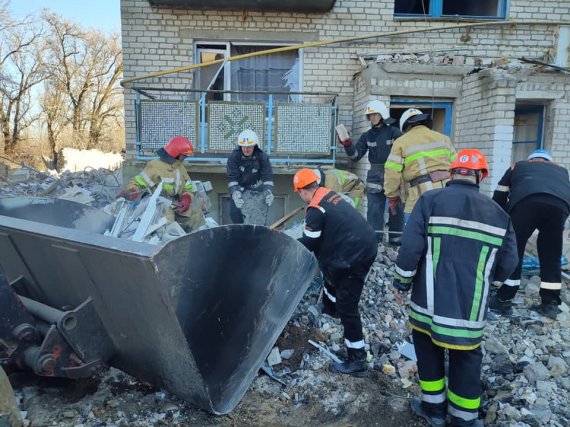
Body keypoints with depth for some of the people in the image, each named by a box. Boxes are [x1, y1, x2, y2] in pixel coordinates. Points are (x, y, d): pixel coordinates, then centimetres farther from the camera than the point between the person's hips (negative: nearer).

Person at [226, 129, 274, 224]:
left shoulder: (262, 157, -19)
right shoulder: (233, 156, -21)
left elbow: (267, 176, -23)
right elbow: (232, 177, -25)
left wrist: (268, 191, -39)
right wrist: (235, 192, -40)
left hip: (256, 189, 0)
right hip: (238, 188, 0)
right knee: (234, 212, -4)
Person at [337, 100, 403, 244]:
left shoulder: (394, 133, -3)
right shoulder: (367, 136, 7)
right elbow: (355, 156, 2)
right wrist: (347, 143, -13)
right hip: (375, 178, 3)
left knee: (396, 210, 6)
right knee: (374, 210, 3)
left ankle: (395, 238, 20)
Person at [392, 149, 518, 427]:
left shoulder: (431, 200, -5)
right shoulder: (497, 213, 6)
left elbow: (411, 246, -11)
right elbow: (508, 263, 9)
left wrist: (401, 282, 1)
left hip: (431, 300, -2)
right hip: (471, 307, 2)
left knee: (428, 346, 19)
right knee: (466, 357, 18)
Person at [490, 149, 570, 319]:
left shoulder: (518, 165, 36)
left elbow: (498, 198, 33)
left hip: (527, 201, -2)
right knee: (551, 256, 16)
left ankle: (504, 299, 12)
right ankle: (551, 303, 22)